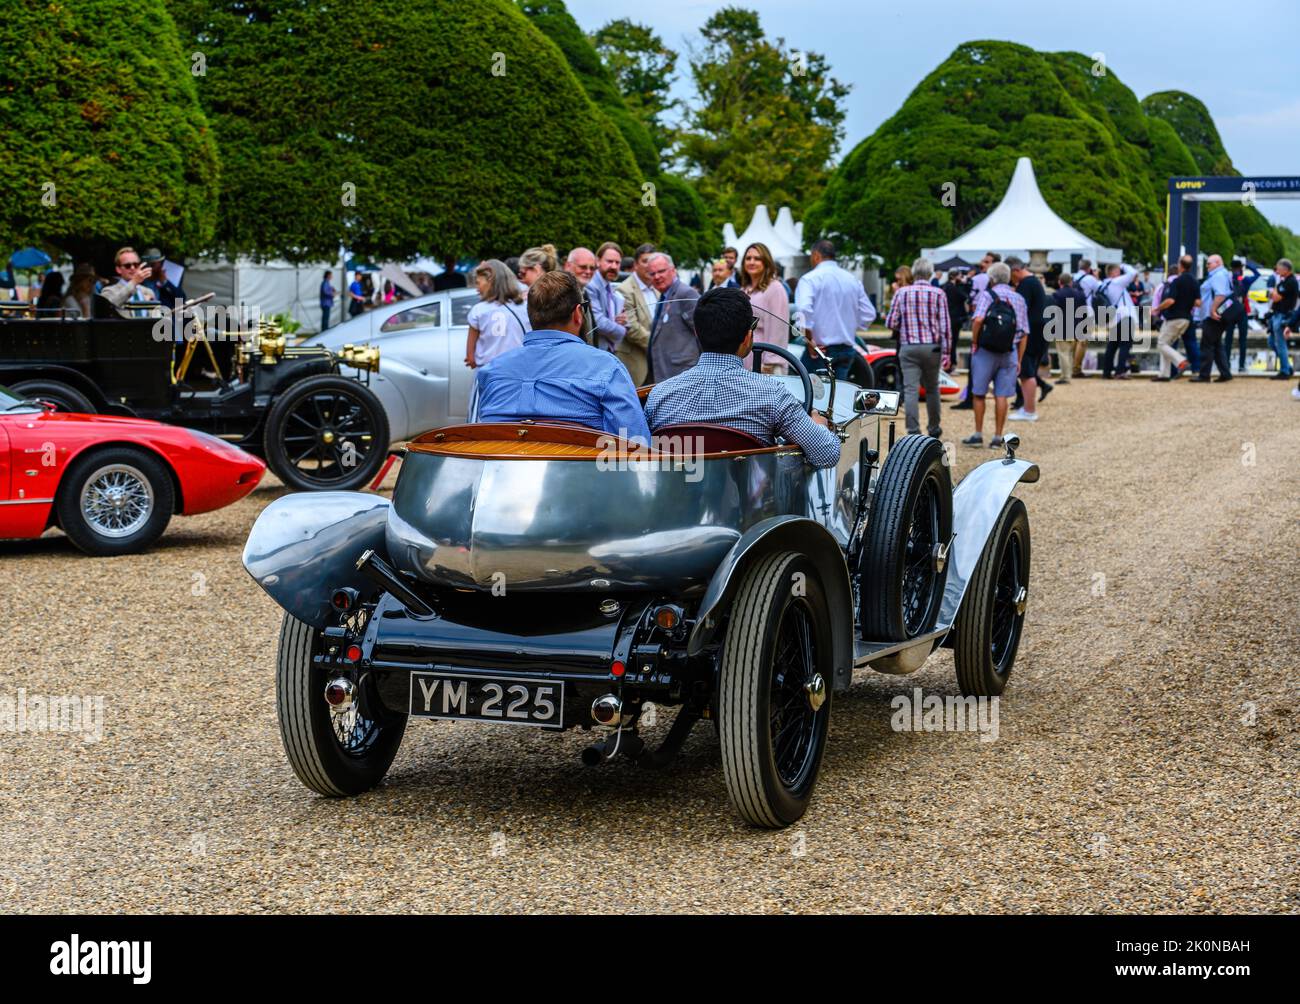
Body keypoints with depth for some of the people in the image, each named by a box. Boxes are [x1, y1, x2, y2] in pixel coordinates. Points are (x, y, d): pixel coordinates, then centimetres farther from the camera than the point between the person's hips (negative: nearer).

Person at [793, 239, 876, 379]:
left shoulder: (810, 279, -7)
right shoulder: (853, 280, 13)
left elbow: (803, 309, -22)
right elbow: (869, 313, 14)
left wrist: (809, 340, -15)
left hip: (821, 347, -6)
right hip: (847, 349, 6)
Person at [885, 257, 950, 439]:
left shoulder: (902, 293, 0)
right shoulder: (938, 294, 0)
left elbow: (890, 323, -1)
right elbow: (945, 325, -3)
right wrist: (946, 353, 0)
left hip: (908, 347, -1)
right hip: (932, 347, 1)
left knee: (910, 390, -4)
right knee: (932, 388, 16)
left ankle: (913, 431, -13)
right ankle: (933, 428, 26)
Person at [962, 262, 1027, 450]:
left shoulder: (986, 294, -4)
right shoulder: (1018, 299, 9)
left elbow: (978, 319, -22)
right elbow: (1024, 333, 9)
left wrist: (974, 342, -9)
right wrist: (1019, 360, 14)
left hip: (985, 350, -3)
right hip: (1009, 352, 3)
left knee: (978, 393, 8)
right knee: (1001, 396, 5)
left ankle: (978, 435, 9)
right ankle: (997, 437, 5)